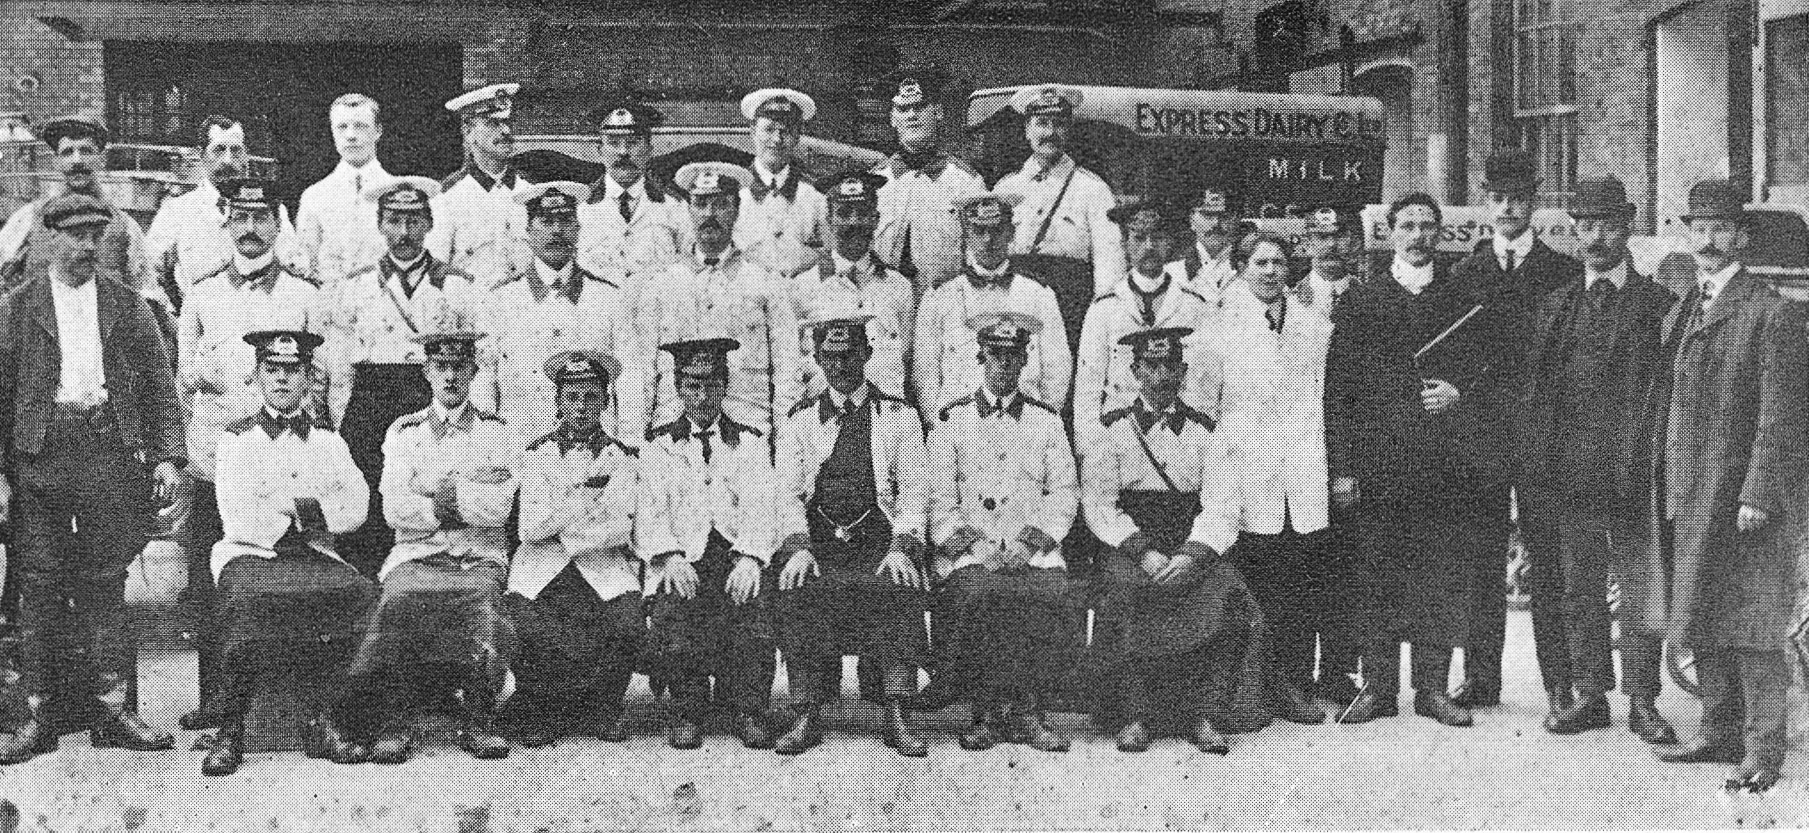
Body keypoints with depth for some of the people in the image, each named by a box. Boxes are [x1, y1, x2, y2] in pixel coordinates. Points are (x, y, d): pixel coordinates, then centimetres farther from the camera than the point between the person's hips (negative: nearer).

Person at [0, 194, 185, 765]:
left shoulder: (126, 303, 10)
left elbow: (159, 385, 9)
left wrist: (167, 456, -1)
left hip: (111, 450, 1)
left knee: (106, 583, 3)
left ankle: (113, 710, 8)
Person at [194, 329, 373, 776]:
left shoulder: (327, 438, 17)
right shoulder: (237, 438, 8)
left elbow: (356, 507, 3)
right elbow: (239, 522, -4)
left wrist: (297, 506, -7)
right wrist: (299, 512, -3)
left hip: (314, 553, 2)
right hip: (251, 553, -2)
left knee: (361, 594, -29)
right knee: (248, 599, -37)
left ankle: (331, 723, -20)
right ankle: (229, 733, -26)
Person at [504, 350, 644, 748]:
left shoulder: (622, 456, 10)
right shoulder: (538, 454, 10)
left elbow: (620, 529, -2)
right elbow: (531, 528, -3)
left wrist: (558, 532, -8)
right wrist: (588, 490, -7)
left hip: (605, 569, 0)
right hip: (541, 572, 0)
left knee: (629, 626, -28)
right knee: (522, 629, -29)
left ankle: (602, 711, 0)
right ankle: (533, 712, 1)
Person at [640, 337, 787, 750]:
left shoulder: (749, 443, 17)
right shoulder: (660, 444, 17)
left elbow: (760, 509, 4)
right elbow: (650, 512, 5)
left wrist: (750, 558, -15)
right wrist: (672, 557, -14)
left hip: (738, 554, 0)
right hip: (681, 558, 0)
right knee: (673, 613, -30)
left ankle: (749, 711, -14)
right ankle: (688, 711, -8)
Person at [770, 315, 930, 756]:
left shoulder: (899, 415, 12)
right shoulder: (800, 419, 15)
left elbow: (913, 489, 5)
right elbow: (789, 492, 7)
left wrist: (901, 547, -13)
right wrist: (799, 546, -12)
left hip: (881, 538, -1)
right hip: (817, 539, 1)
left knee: (901, 589, -32)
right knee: (795, 590, -30)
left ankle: (897, 716, -28)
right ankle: (807, 716, -22)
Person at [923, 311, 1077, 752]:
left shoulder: (1047, 419, 16)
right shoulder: (951, 418, 11)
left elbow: (1064, 490, 10)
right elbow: (939, 497, 4)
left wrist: (1032, 544, -6)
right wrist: (976, 547, -10)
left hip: (1033, 548, 1)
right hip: (969, 551, -1)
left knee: (1051, 591, -30)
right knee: (977, 592, -33)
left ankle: (1028, 712, -15)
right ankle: (986, 711, -16)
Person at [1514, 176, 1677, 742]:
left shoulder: (1657, 304, 3)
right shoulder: (1556, 307, 12)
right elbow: (1531, 392, 9)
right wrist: (1531, 472, 1)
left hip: (1635, 471, -3)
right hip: (1571, 472, 3)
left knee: (1641, 590, 2)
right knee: (1577, 589, 8)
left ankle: (1642, 701, 11)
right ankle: (1587, 696, 18)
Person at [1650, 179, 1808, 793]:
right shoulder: (1678, 315, 16)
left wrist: (1758, 495, -17)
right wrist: (1662, 485, 11)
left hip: (1742, 499, -7)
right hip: (1687, 499, 7)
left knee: (1752, 628, -3)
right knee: (1702, 626, 13)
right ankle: (1720, 733, 23)